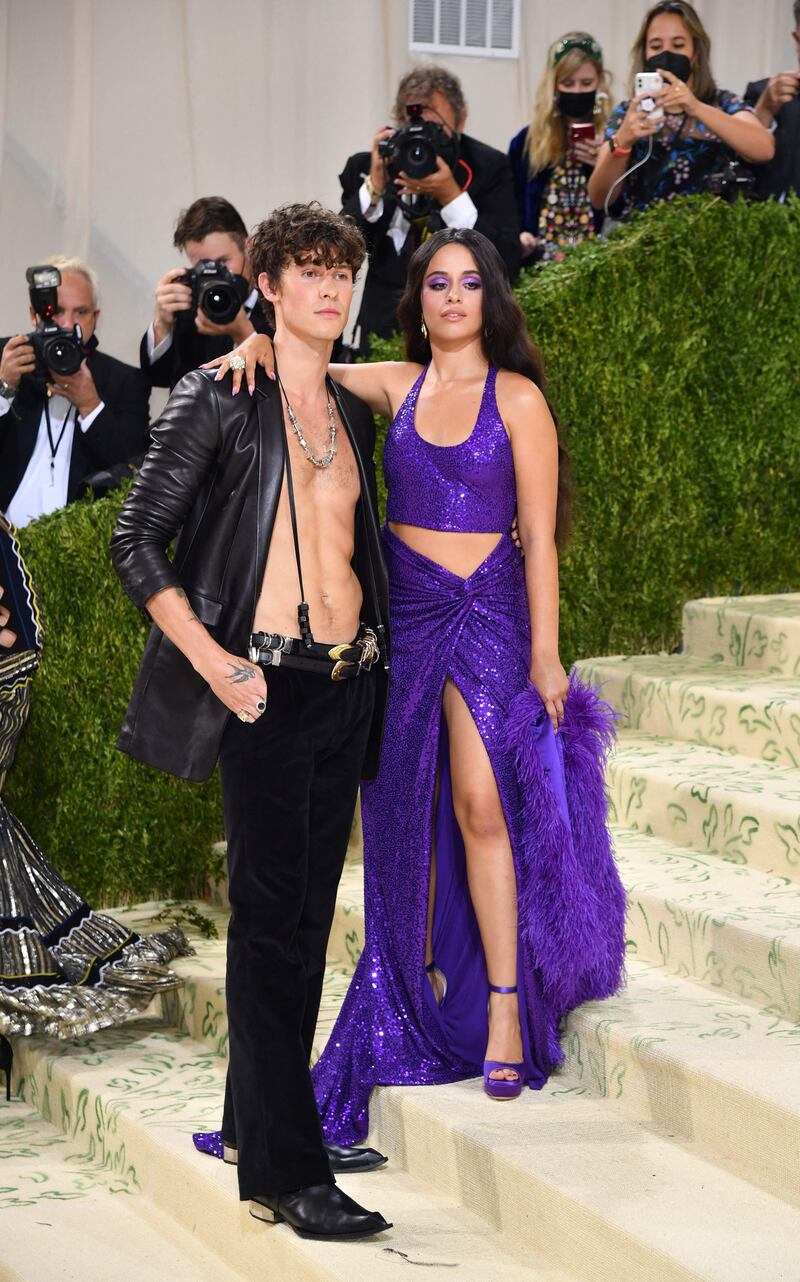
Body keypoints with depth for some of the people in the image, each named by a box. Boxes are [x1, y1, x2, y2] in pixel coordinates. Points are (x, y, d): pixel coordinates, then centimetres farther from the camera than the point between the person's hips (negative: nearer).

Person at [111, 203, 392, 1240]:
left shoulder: (350, 414, 15)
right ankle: (283, 1169, -4)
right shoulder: (222, 401, -4)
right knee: (273, 912, -7)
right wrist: (207, 658, -15)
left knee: (307, 911, 11)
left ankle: (263, 1118, 24)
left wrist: (375, 650, 13)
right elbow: (136, 542, -6)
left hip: (348, 684, 7)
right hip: (267, 684, -6)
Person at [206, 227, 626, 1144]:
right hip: (403, 610, 4)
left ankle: (505, 1001, -8)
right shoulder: (396, 386, 7)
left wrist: (545, 652, -5)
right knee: (407, 806, 6)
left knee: (480, 801, -12)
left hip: (489, 612, -3)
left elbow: (538, 535, -3)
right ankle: (424, 975, 20)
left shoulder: (516, 397, -2)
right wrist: (257, 347, -13)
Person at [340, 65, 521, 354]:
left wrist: (451, 195, -18)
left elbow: (507, 265, -10)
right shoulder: (364, 167, 5)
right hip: (384, 330, 2)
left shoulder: (489, 168, 0)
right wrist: (374, 188, -12)